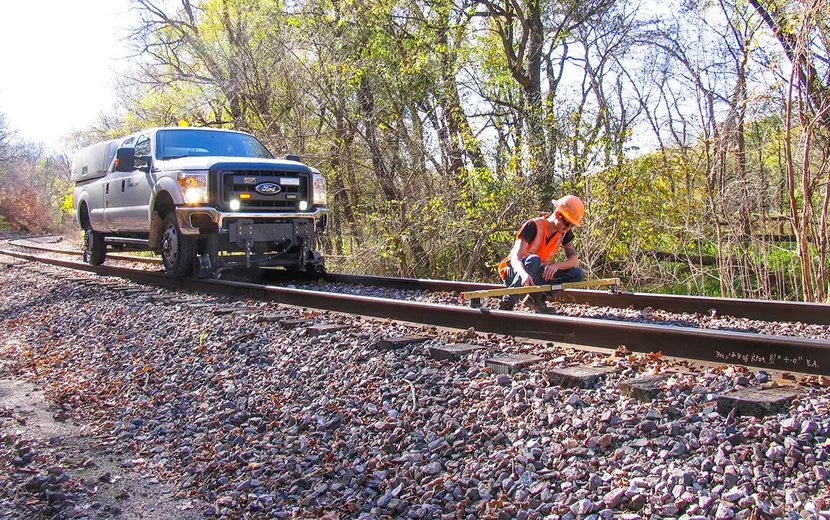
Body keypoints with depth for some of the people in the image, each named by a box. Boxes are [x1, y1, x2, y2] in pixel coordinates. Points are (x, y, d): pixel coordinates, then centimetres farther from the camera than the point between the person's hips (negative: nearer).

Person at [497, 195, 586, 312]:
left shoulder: (565, 233, -2)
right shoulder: (533, 226, -21)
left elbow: (574, 260, -9)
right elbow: (515, 258, -30)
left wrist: (556, 265, -32)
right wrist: (525, 275, -52)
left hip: (538, 276, 6)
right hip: (514, 273, -5)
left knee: (579, 274, -13)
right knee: (534, 260, -39)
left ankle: (536, 297, -10)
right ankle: (507, 303, -31)